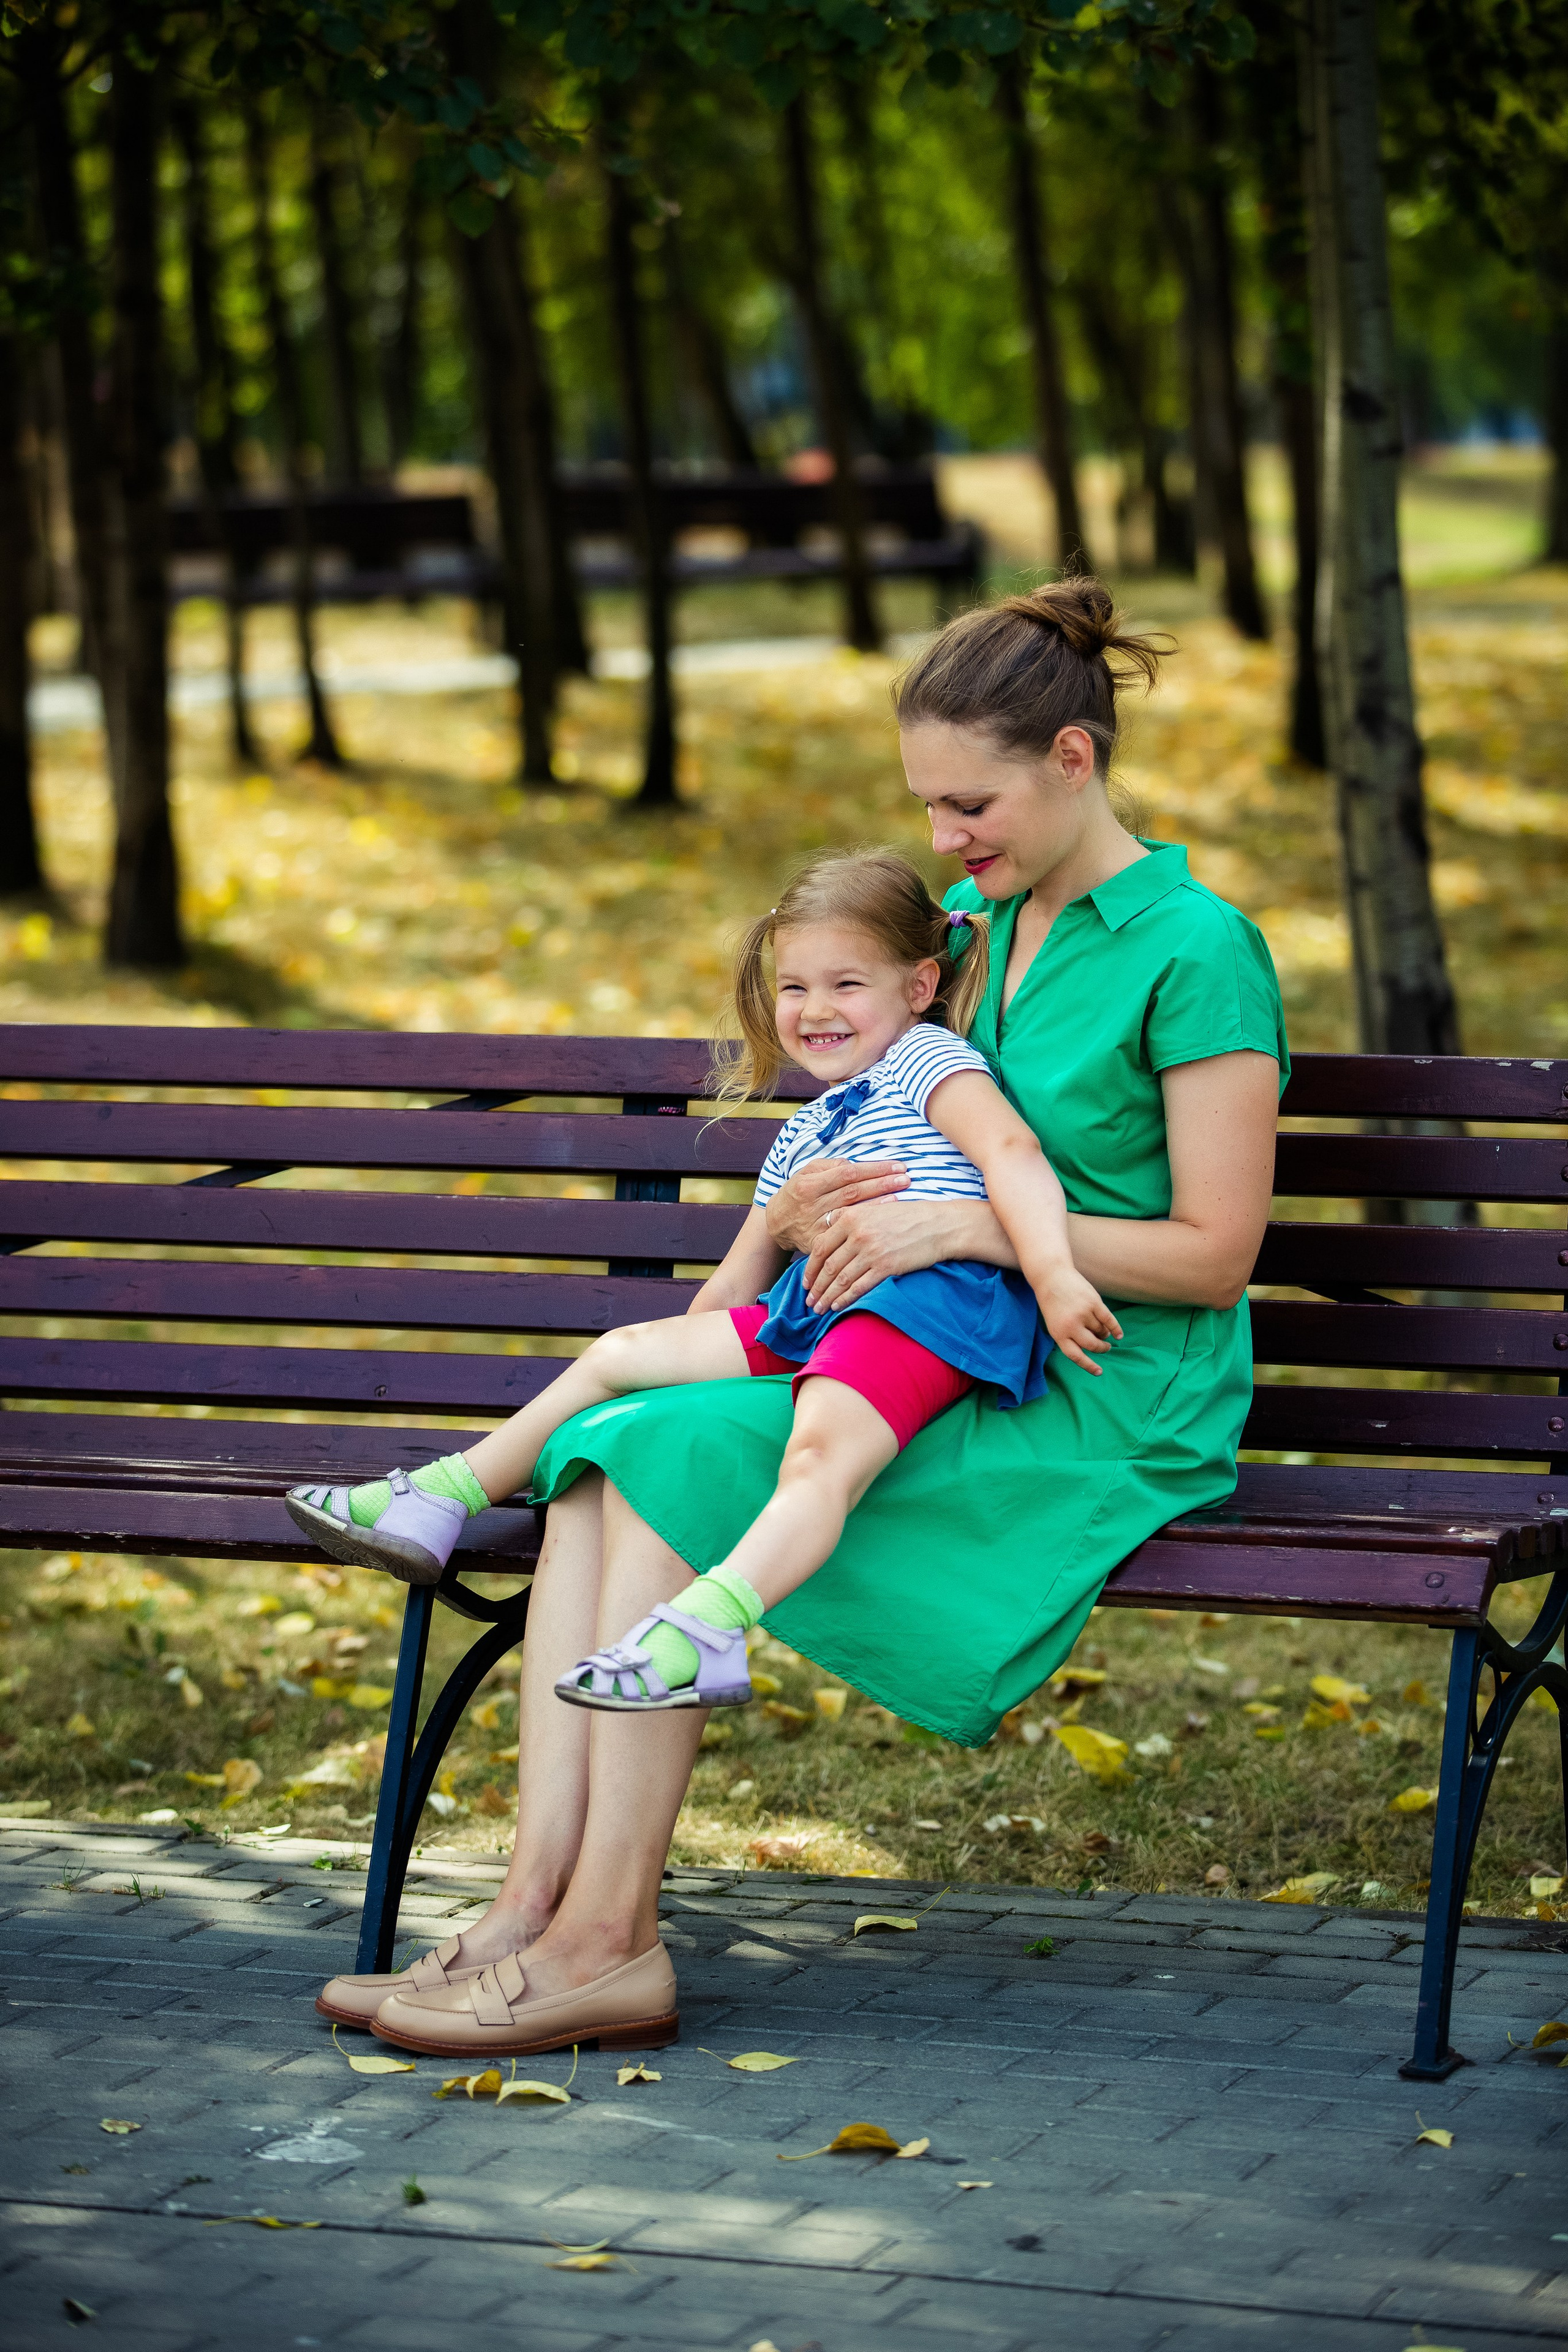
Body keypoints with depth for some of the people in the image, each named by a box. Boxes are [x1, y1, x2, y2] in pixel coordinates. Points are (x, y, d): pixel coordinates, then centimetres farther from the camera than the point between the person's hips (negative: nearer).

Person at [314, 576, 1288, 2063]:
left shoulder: (1196, 951, -10)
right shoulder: (968, 921, 14)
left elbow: (1214, 1256, -13)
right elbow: (885, 1147, 21)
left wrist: (964, 1226, -19)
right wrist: (802, 1209, -3)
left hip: (1113, 1414, -8)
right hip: (954, 1375, 8)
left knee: (683, 1467, -24)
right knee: (602, 1452, -15)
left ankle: (608, 1940, -21)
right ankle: (535, 1905, -22)